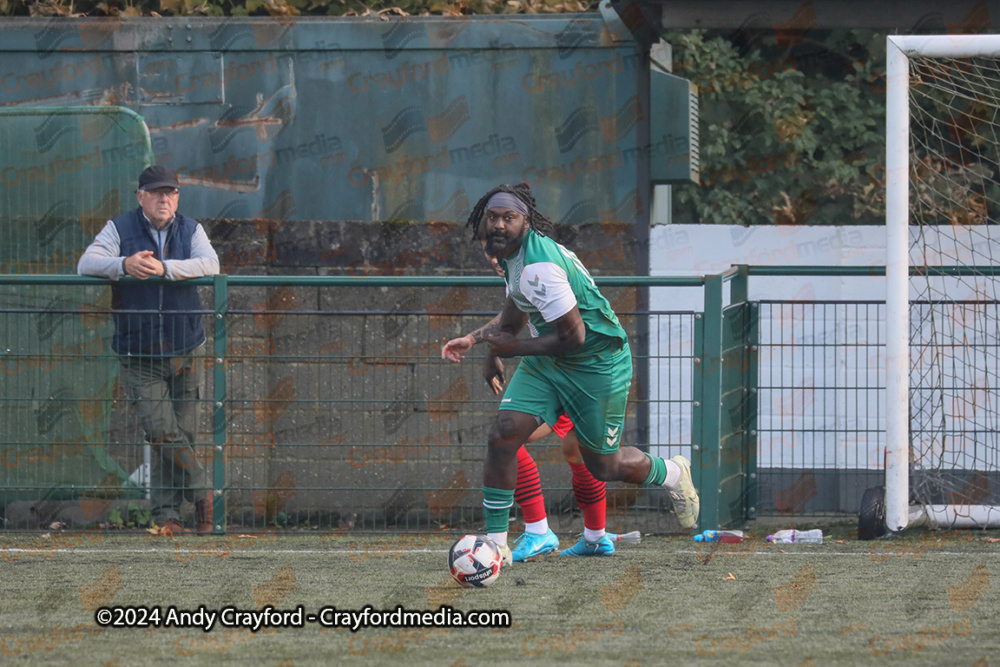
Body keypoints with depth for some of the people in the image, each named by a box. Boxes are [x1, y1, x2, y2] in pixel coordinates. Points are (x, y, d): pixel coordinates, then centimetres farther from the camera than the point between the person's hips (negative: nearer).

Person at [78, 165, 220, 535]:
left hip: (186, 352, 2)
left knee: (183, 434, -1)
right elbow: (87, 264, -11)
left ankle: (166, 512, 8)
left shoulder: (191, 230, 6)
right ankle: (201, 489, 2)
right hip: (139, 356, -2)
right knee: (162, 432, -15)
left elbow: (210, 265, -13)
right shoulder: (119, 229, 2)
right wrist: (124, 264, -30)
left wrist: (163, 268, -26)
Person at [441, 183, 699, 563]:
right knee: (503, 435, -11)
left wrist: (514, 348, -18)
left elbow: (572, 336, -29)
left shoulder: (539, 267, -31)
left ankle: (673, 475, 40)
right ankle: (496, 542, -6)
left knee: (602, 466, 9)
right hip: (545, 361, 8)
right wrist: (474, 339, 8)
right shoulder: (515, 253, 0)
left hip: (596, 364, -8)